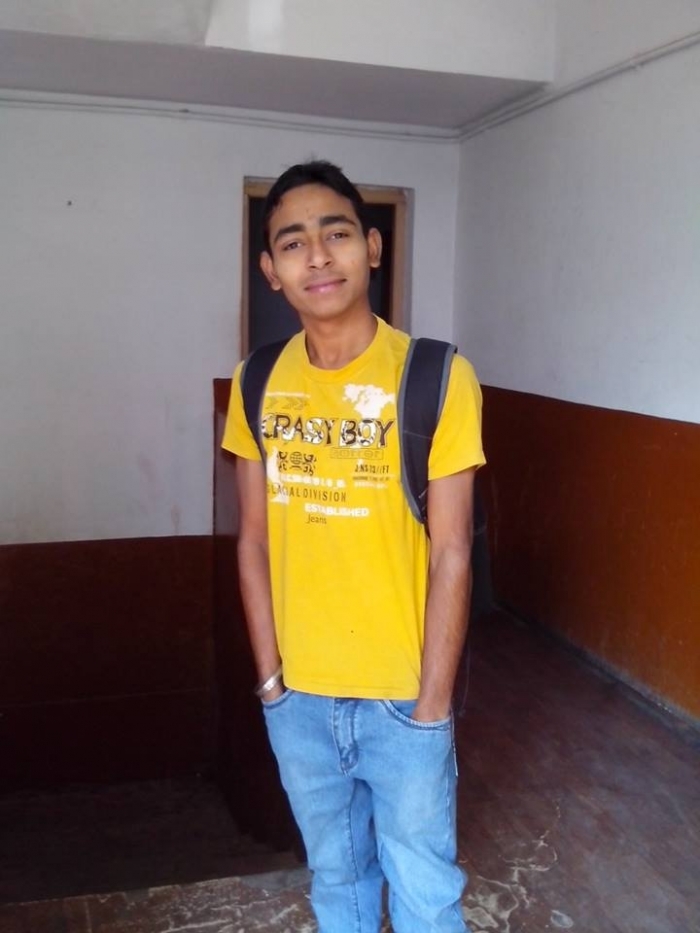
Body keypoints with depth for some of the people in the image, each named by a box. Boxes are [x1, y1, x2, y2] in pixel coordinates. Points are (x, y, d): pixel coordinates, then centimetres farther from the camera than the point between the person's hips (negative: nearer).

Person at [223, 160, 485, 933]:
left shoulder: (436, 378, -15)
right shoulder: (256, 385, -2)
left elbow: (450, 556, -13)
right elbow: (254, 541, 2)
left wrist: (432, 704, -11)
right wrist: (269, 675, 1)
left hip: (402, 694, -3)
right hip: (298, 694, 4)